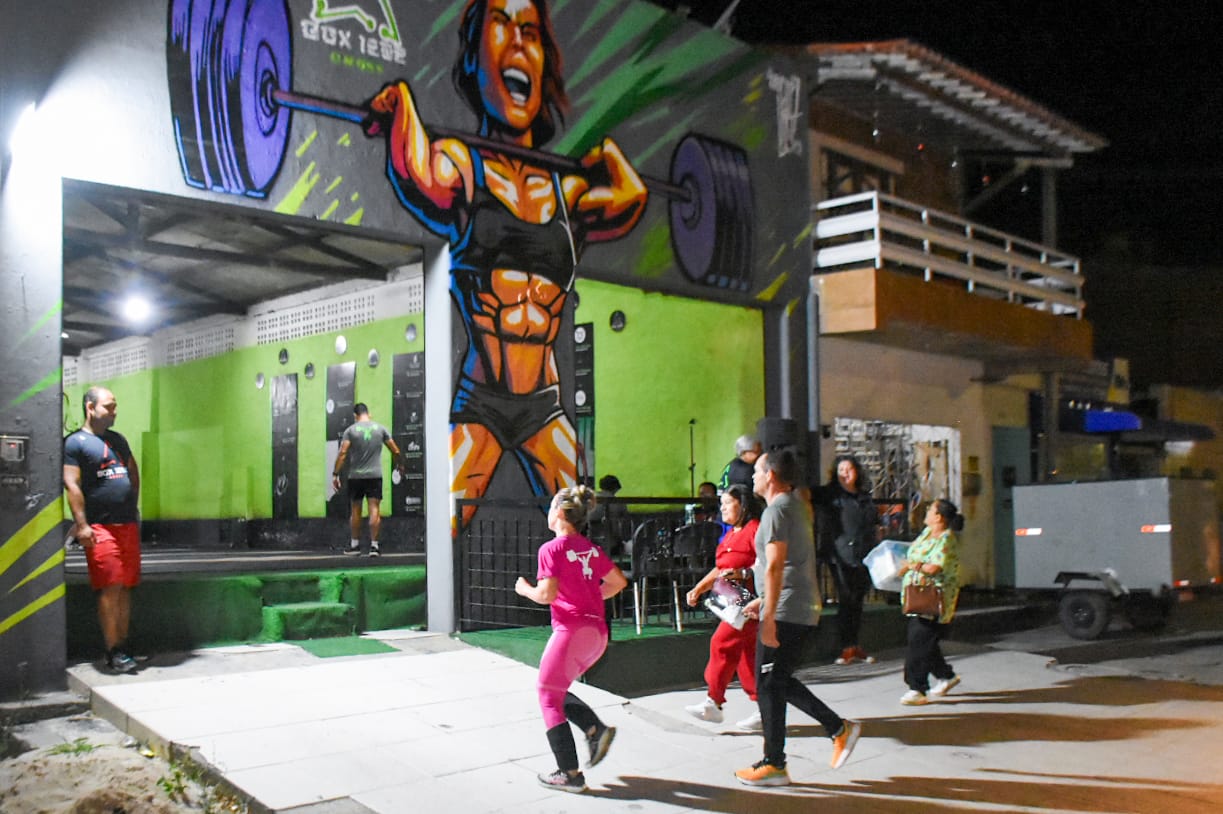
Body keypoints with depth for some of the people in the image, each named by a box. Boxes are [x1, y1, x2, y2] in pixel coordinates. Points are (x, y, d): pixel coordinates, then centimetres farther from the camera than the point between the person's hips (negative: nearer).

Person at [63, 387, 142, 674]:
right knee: (110, 588, -10)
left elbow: (133, 472, 28)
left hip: (128, 525, 7)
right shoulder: (75, 442, -3)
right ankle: (114, 652, -6)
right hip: (100, 528, -6)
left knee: (125, 588, 7)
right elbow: (72, 485, -10)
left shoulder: (118, 440, 18)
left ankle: (122, 646, 13)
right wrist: (82, 525, -17)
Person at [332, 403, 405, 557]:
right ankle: (374, 545, -7)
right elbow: (395, 451, 6)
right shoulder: (380, 428, 4)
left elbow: (342, 453, -11)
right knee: (374, 509, -2)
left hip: (355, 476, 0)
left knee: (355, 511, 11)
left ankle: (355, 545, 19)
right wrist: (400, 466, 23)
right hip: (375, 475, 0)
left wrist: (335, 474, -8)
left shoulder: (350, 430, -1)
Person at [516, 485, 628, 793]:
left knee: (549, 697, 6)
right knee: (557, 690, 23)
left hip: (571, 631, -7)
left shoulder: (551, 549, -10)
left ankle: (570, 774, 6)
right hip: (598, 632, 7)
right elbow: (619, 581, 12)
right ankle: (596, 729, 5)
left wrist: (525, 589, 2)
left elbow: (547, 594, -17)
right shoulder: (591, 548, 10)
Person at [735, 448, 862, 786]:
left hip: (785, 613, -10)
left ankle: (774, 765, 5)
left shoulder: (776, 510, -14)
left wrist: (769, 616, -23)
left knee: (769, 686, -1)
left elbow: (775, 566, -22)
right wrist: (764, 600, 27)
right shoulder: (797, 505, 18)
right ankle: (840, 728, 16)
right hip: (804, 610, 10)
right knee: (781, 682, 18)